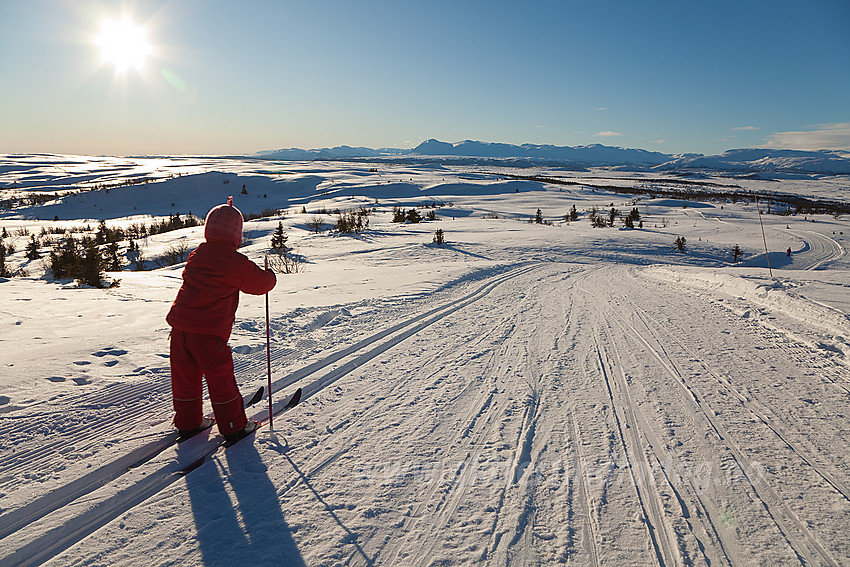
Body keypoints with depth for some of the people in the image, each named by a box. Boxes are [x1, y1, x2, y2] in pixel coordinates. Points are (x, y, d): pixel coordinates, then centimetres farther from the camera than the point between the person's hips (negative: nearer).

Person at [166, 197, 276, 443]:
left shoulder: (197, 254, 9)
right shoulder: (237, 263, -11)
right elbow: (262, 283, 1)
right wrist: (270, 275, 23)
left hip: (180, 325, 6)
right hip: (208, 331, -6)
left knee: (185, 376, 17)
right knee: (220, 377, 6)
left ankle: (187, 423, 33)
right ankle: (234, 427, 17)